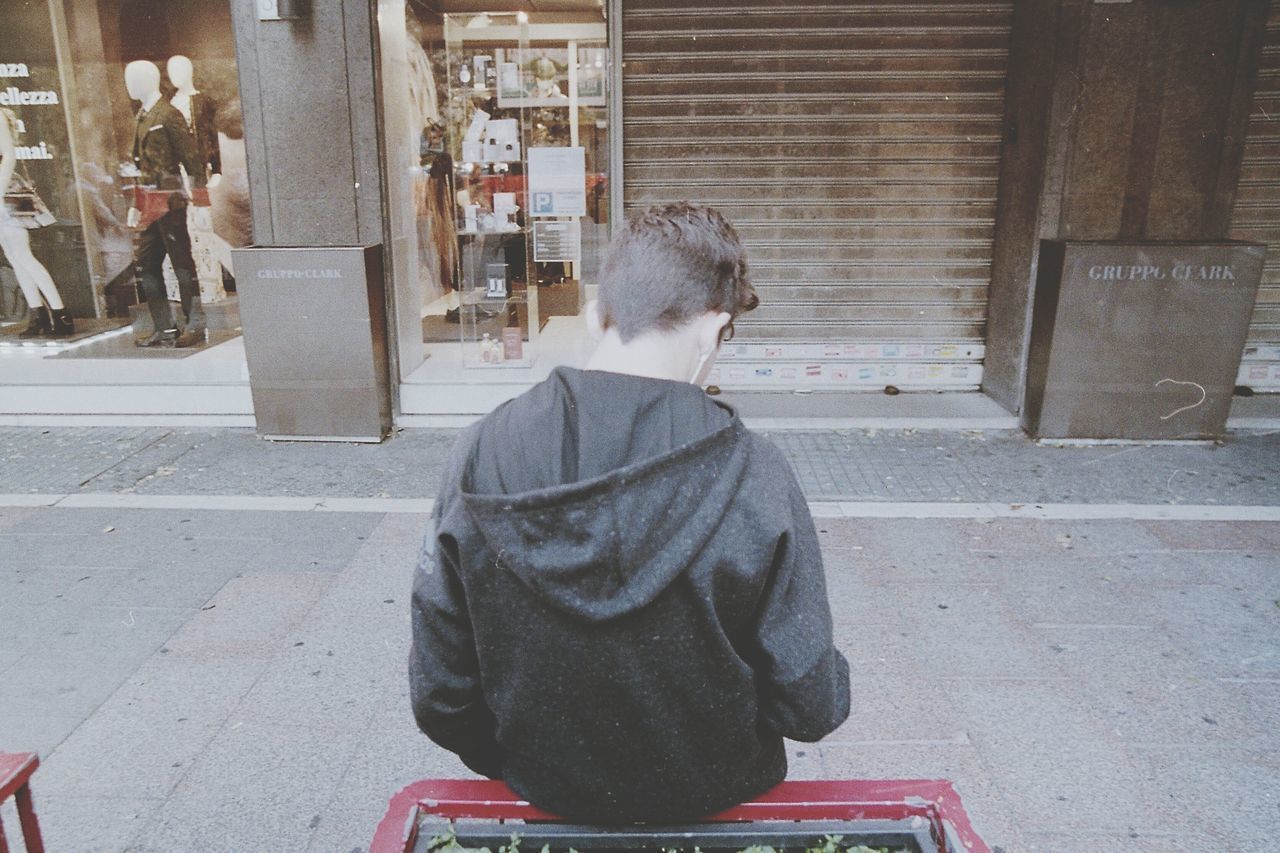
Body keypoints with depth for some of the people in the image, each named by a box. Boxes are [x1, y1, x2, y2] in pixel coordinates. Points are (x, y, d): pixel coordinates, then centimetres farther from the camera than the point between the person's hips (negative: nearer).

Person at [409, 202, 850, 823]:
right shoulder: (756, 477, -27)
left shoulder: (480, 454, -22)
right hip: (711, 791, -1)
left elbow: (440, 696, -13)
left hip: (544, 785, 2)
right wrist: (831, 690, 6)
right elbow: (809, 707, -17)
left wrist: (507, 762, 8)